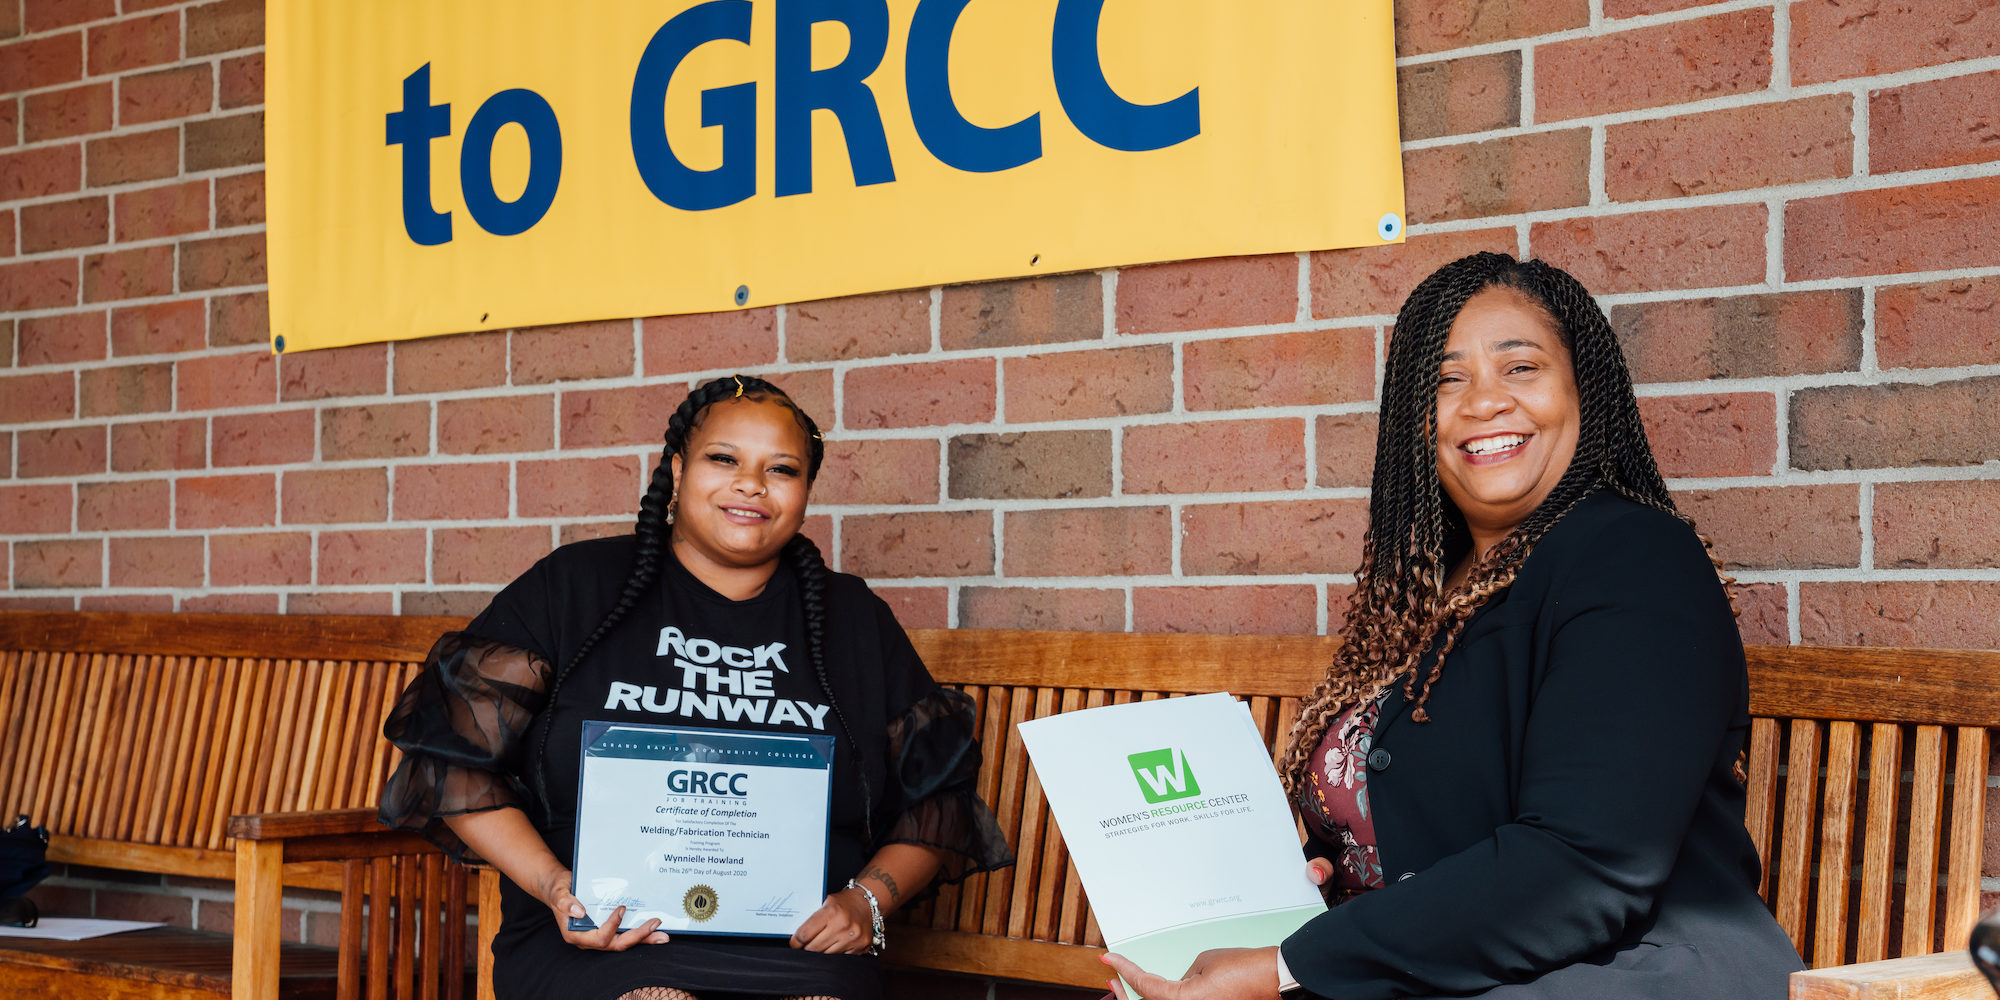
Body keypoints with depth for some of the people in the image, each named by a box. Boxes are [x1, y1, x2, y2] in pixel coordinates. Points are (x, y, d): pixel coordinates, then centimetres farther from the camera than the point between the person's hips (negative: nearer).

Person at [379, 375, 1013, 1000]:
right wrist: (554, 885, -7)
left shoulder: (856, 620, 16)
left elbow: (936, 798, 18)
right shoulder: (575, 587, 9)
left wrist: (867, 900, -1)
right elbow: (456, 758, 6)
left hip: (796, 944, 2)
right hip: (599, 939, -1)